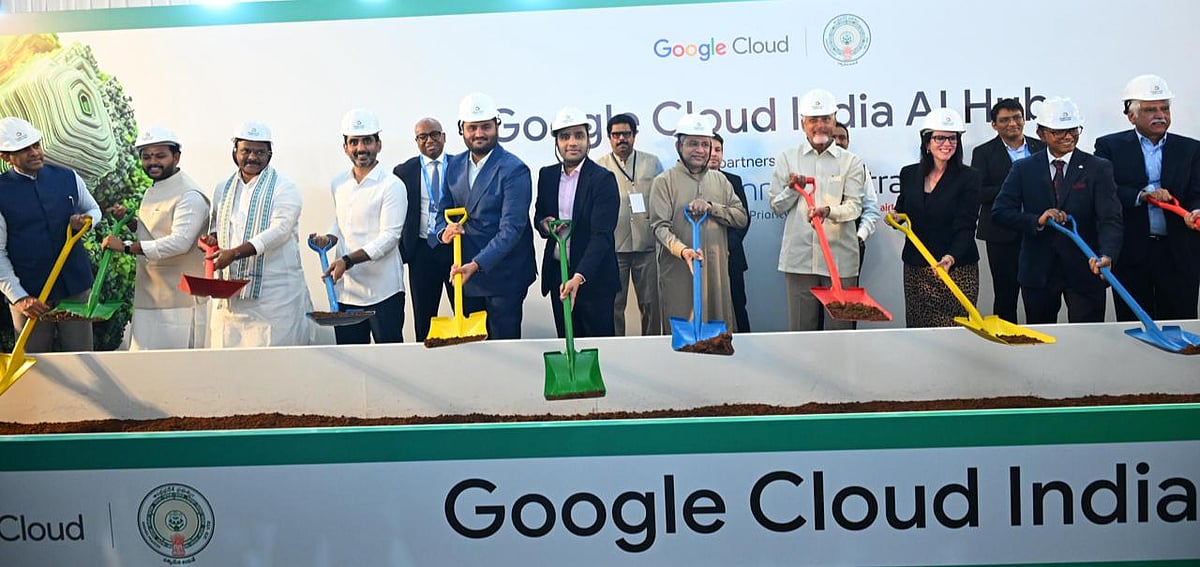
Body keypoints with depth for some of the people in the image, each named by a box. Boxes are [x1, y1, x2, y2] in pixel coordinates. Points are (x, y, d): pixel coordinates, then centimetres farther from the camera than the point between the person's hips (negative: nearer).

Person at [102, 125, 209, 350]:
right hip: (149, 297, 9)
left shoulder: (189, 196, -14)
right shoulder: (152, 192, 16)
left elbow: (180, 242, -26)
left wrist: (127, 246, -26)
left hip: (179, 303, -9)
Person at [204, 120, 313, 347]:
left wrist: (234, 253, -23)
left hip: (274, 292, -5)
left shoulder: (284, 188, -2)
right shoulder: (223, 189, 16)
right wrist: (212, 238, 4)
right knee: (227, 345, 3)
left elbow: (279, 230, -15)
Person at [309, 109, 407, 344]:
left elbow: (389, 237, -14)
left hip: (383, 292, -6)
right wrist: (329, 238, 2)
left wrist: (348, 260, -22)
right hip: (345, 290, 6)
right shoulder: (338, 184, 11)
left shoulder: (392, 185, -8)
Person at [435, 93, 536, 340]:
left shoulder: (514, 170, -14)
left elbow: (511, 228, -21)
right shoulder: (454, 165, 7)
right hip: (464, 273, 6)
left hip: (503, 276, -6)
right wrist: (445, 229, -11)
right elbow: (445, 208, 14)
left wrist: (476, 264, -30)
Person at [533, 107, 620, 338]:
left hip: (592, 276, -5)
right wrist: (543, 223, -6)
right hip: (557, 274, 5)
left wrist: (579, 276, -31)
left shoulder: (603, 179, -12)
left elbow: (602, 234, -19)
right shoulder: (547, 175, 7)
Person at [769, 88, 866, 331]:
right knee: (801, 328, 3)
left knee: (840, 327, 2)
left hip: (840, 257, 0)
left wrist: (828, 211, -24)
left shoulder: (851, 162, 8)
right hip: (800, 255, 1)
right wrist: (792, 190, -8)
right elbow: (776, 206, 12)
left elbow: (854, 206, -4)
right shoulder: (787, 159, 11)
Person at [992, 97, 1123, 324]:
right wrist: (1037, 220, -21)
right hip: (1037, 271, 1)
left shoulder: (1098, 168, -1)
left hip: (1085, 271, -1)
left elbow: (1110, 219, -11)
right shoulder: (1023, 169, 3)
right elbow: (999, 211, -4)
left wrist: (1107, 255, -30)